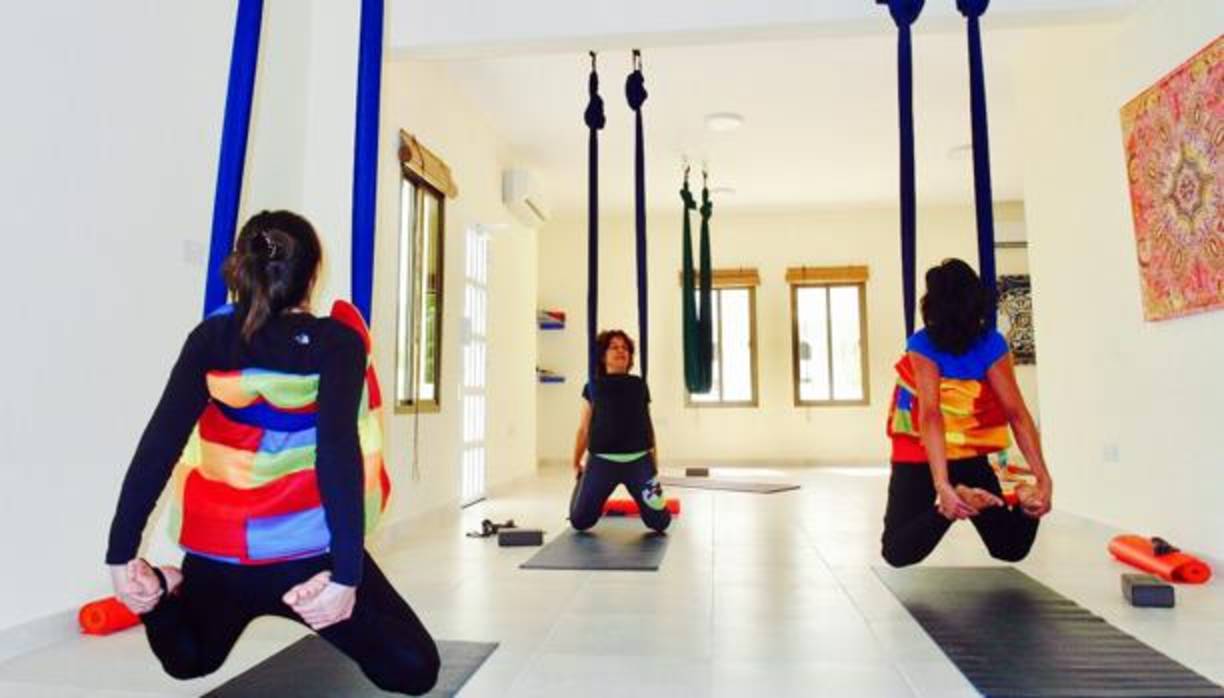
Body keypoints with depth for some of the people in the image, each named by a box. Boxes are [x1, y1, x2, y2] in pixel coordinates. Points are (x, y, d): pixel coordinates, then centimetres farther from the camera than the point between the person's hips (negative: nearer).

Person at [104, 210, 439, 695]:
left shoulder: (211, 338, 2)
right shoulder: (337, 341, -9)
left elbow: (159, 442, -6)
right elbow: (339, 450, -23)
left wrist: (121, 552, -4)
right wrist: (345, 571, -26)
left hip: (216, 554, 5)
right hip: (309, 555, -5)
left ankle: (165, 593, 3)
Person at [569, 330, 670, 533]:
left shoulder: (639, 385, 10)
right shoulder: (594, 387, 6)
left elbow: (648, 425, 14)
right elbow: (584, 429, 11)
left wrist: (655, 461, 15)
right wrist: (576, 464, 15)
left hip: (639, 461, 1)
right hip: (601, 461, -1)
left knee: (660, 523, -2)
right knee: (579, 521, 2)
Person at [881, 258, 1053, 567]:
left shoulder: (921, 345, -18)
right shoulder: (992, 344, -10)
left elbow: (930, 414, -28)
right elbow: (1016, 413, -17)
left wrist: (943, 487, -35)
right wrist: (1043, 479, -19)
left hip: (916, 460, -3)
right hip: (971, 459, 3)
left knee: (897, 554, -6)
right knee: (1012, 549, 16)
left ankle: (956, 497, -26)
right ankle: (1025, 501, -16)